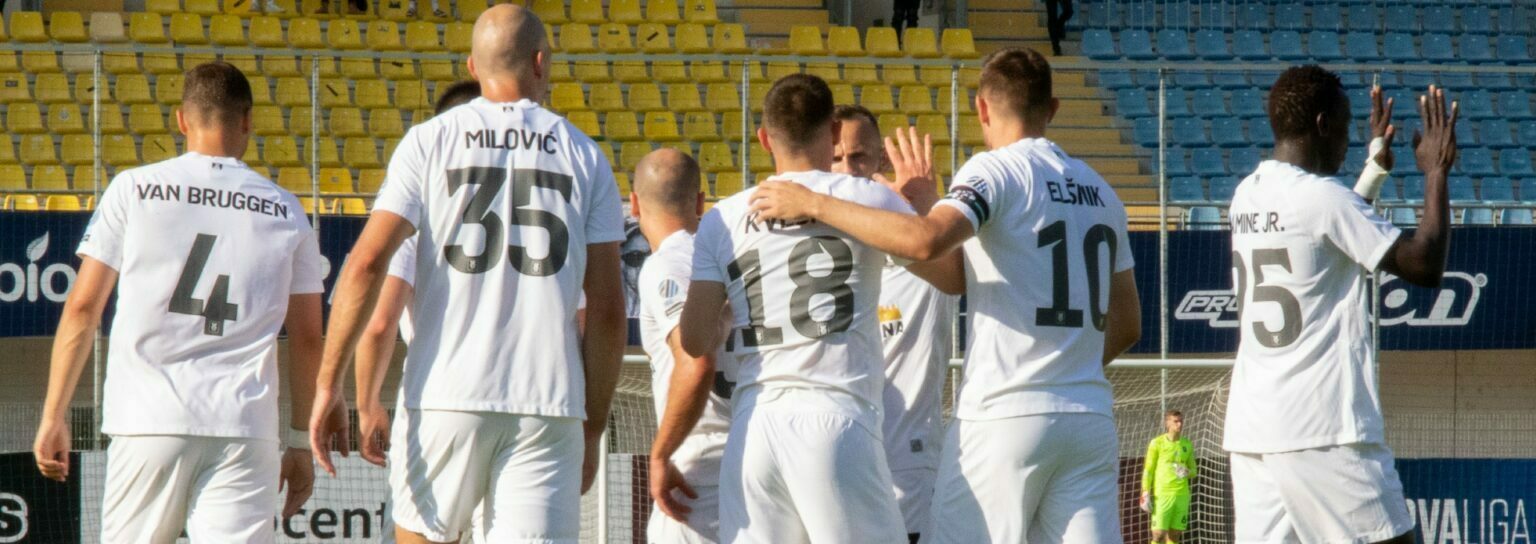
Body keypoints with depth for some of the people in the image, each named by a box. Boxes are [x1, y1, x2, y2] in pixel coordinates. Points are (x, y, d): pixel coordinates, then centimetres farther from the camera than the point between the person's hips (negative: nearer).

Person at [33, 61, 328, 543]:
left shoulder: (133, 189, 5)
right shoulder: (286, 211, 9)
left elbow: (82, 308, 3)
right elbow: (307, 339, 10)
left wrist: (54, 416, 8)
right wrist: (299, 441, 18)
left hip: (148, 425, 0)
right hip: (244, 430, 0)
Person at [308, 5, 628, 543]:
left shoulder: (430, 141, 5)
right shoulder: (584, 157, 8)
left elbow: (366, 264, -6)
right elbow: (606, 311, 5)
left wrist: (329, 382, -4)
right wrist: (592, 426, 12)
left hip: (445, 397, 0)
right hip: (549, 406, 1)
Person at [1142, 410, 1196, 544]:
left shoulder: (1187, 445, 11)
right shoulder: (1157, 443, -1)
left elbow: (1193, 471, 18)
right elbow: (1148, 470, 0)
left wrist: (1188, 473, -7)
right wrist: (1146, 494, -8)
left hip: (1182, 494, 4)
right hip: (1162, 494, -4)